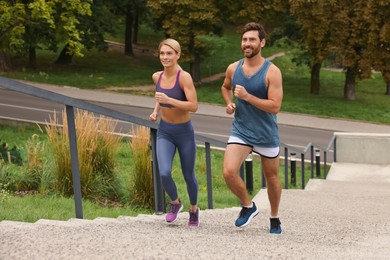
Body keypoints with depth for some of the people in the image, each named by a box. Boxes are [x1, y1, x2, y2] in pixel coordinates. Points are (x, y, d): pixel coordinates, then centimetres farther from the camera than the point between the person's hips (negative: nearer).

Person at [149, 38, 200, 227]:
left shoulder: (184, 77, -19)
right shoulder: (157, 76, -3)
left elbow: (193, 106, -26)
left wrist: (168, 100, -34)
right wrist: (155, 111, 3)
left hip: (184, 132, -3)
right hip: (164, 132, 3)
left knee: (188, 176, 11)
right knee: (164, 173, -17)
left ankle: (194, 209, 40)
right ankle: (175, 203, 15)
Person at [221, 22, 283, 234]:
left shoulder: (272, 72, -14)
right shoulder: (233, 68, 0)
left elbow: (275, 107, -20)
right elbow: (225, 87, 23)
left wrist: (247, 97, -26)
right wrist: (229, 103, 3)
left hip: (266, 134, -2)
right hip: (240, 131, 2)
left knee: (272, 178, 12)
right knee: (228, 172, -19)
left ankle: (274, 218, 36)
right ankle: (248, 206, 8)